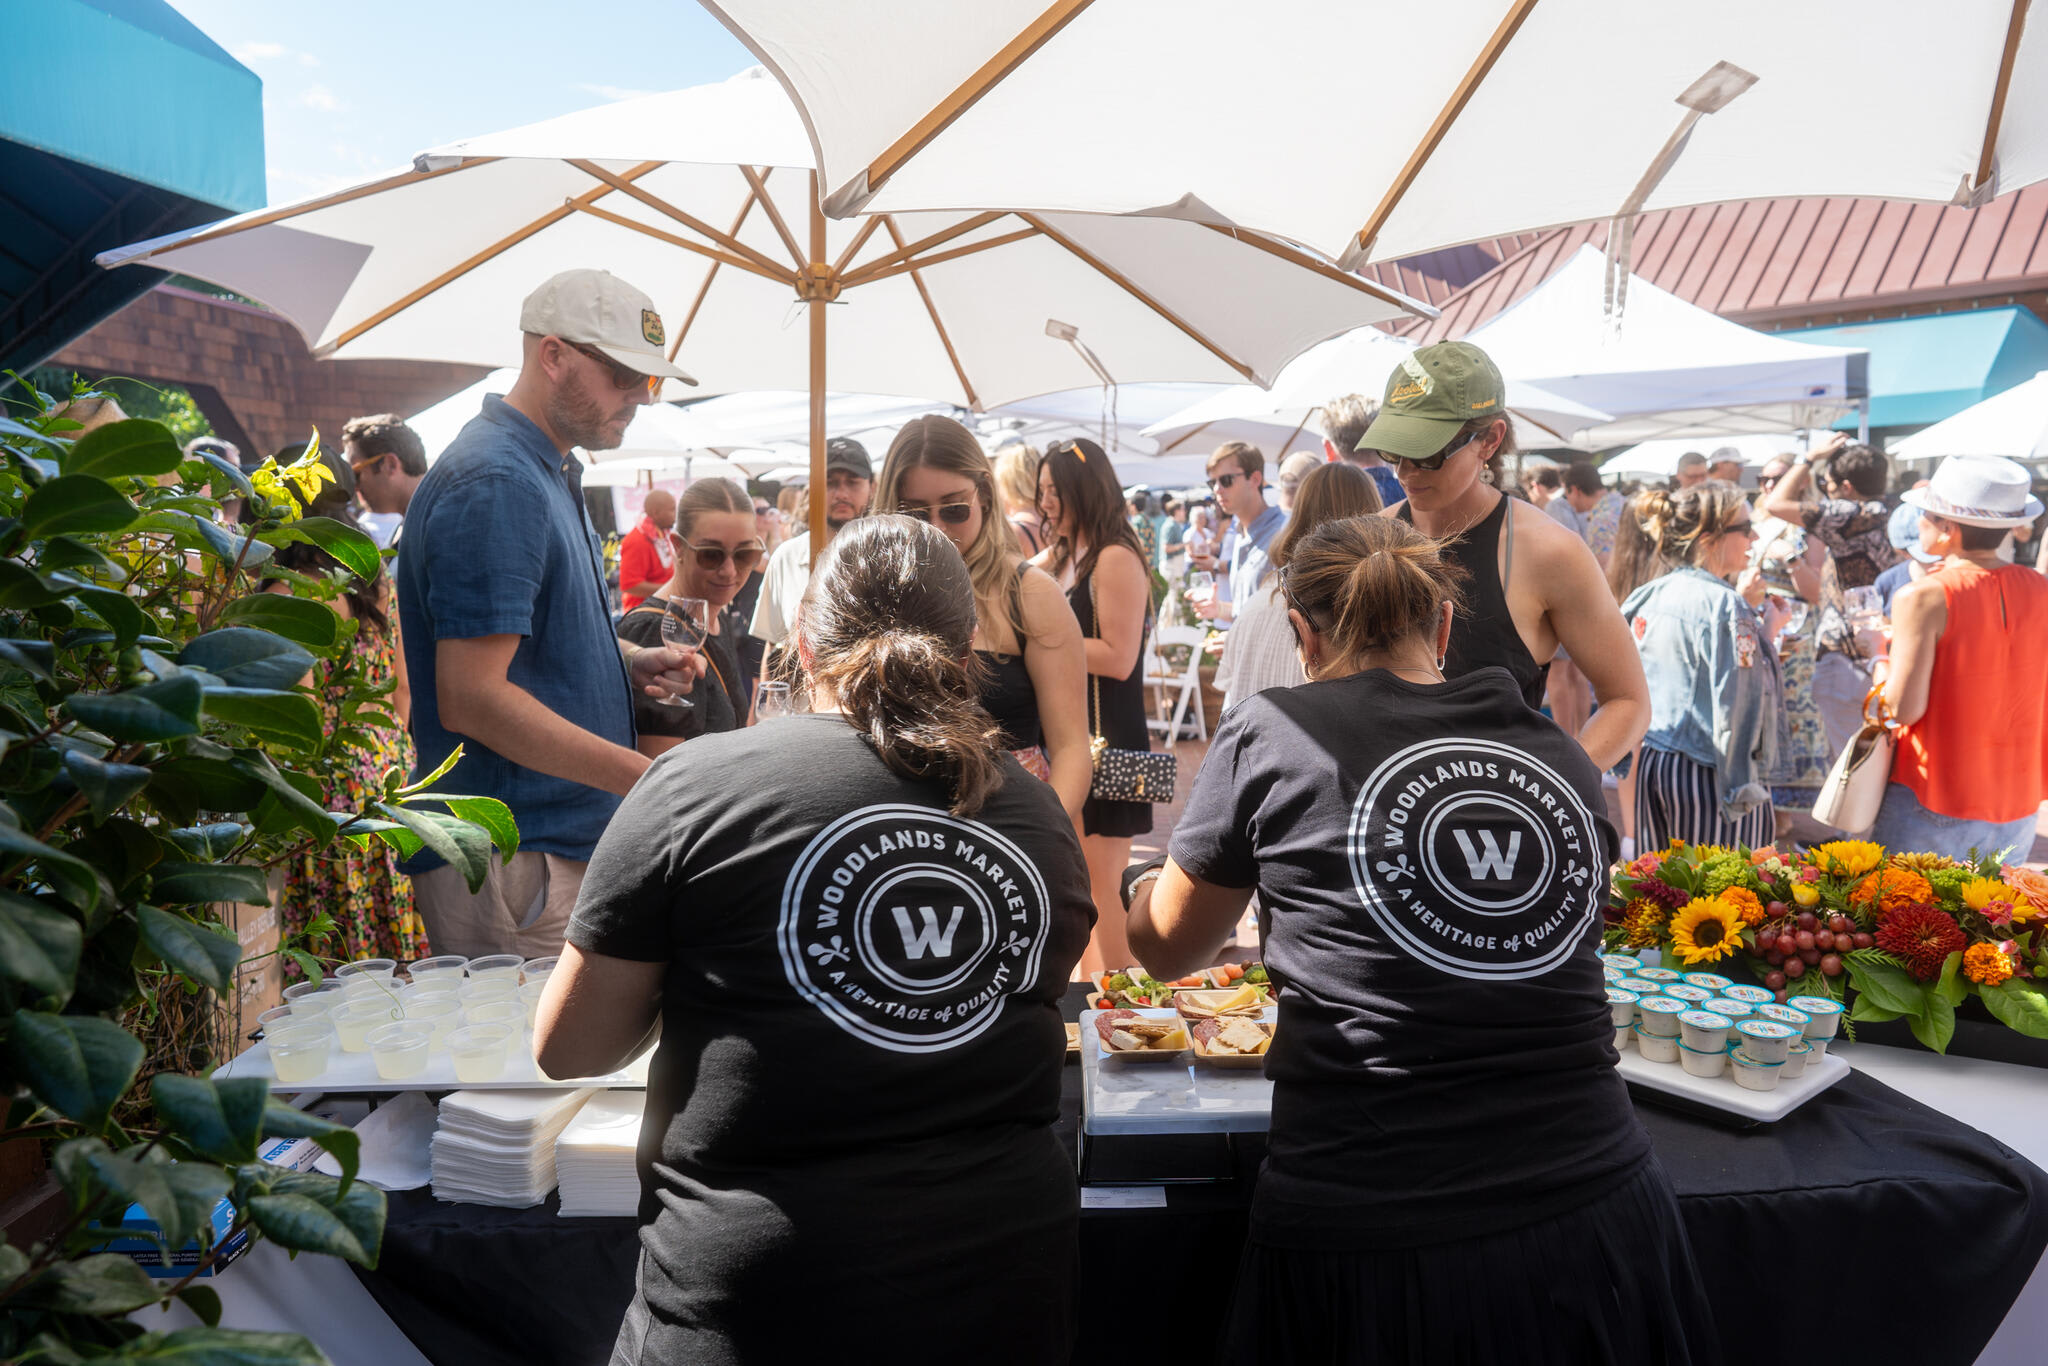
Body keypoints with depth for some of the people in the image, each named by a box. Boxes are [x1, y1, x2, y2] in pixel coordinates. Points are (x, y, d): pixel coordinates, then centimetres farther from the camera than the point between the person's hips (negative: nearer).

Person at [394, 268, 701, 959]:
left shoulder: (550, 473, 16)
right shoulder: (494, 484, -17)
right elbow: (472, 698, -23)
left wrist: (629, 662, 7)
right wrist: (651, 779, -25)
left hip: (569, 844, 10)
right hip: (510, 865, -10)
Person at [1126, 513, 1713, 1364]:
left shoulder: (1272, 735, -6)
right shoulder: (1563, 756, 4)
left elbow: (1167, 947, 7)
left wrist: (1144, 880, 31)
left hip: (1367, 1238, -3)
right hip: (1594, 1208, 4)